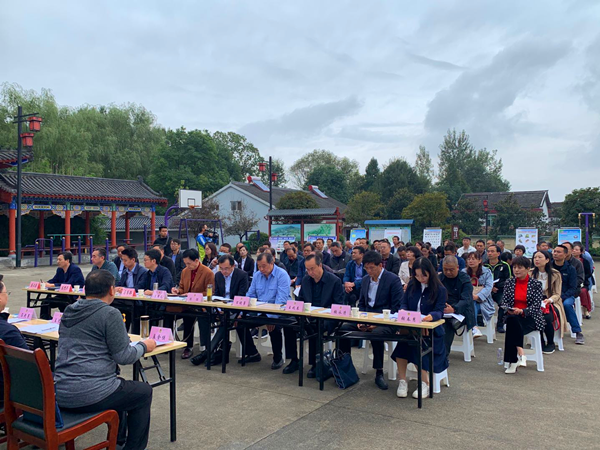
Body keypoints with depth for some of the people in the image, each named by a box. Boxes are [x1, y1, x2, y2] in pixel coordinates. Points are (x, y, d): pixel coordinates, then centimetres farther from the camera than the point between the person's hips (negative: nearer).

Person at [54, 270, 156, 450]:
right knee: (144, 391, 14)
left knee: (118, 383, 33)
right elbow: (123, 356, -14)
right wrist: (143, 346, 5)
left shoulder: (69, 312, 10)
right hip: (89, 395, -8)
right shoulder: (110, 313, -15)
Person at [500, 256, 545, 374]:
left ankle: (512, 362, -31)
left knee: (511, 324, -33)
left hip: (530, 318, -2)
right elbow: (504, 301, 8)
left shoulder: (536, 284, 2)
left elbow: (536, 306, -6)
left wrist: (521, 311, -22)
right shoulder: (509, 282, 11)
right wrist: (508, 309, -15)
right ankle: (520, 353, -39)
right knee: (511, 321, -35)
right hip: (512, 316, 2)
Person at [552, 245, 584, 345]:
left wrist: (562, 297, -20)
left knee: (566, 304, -34)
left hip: (567, 296, 0)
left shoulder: (570, 269, 2)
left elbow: (573, 288, -3)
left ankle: (578, 333, -22)